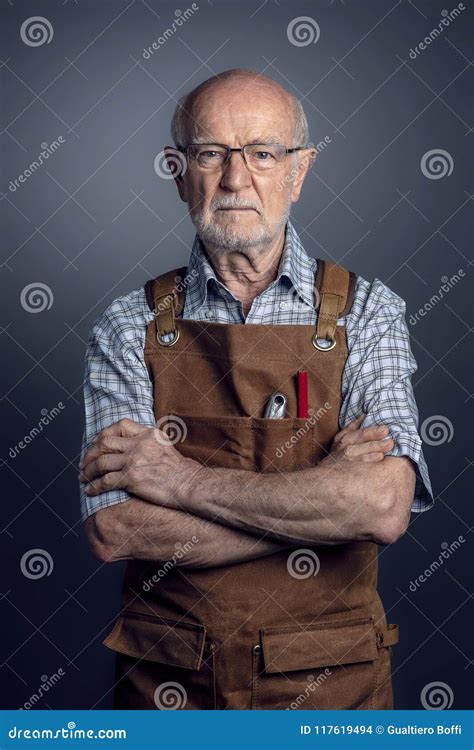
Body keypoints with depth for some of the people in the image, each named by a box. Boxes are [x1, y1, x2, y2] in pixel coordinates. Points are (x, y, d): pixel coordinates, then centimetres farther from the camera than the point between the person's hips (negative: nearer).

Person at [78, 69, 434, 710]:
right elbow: (115, 529, -15)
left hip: (330, 682, 0)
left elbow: (386, 506, -20)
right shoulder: (129, 328, -4)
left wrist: (186, 481, -18)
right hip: (167, 682, 0)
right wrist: (322, 495, -19)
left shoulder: (365, 311, -6)